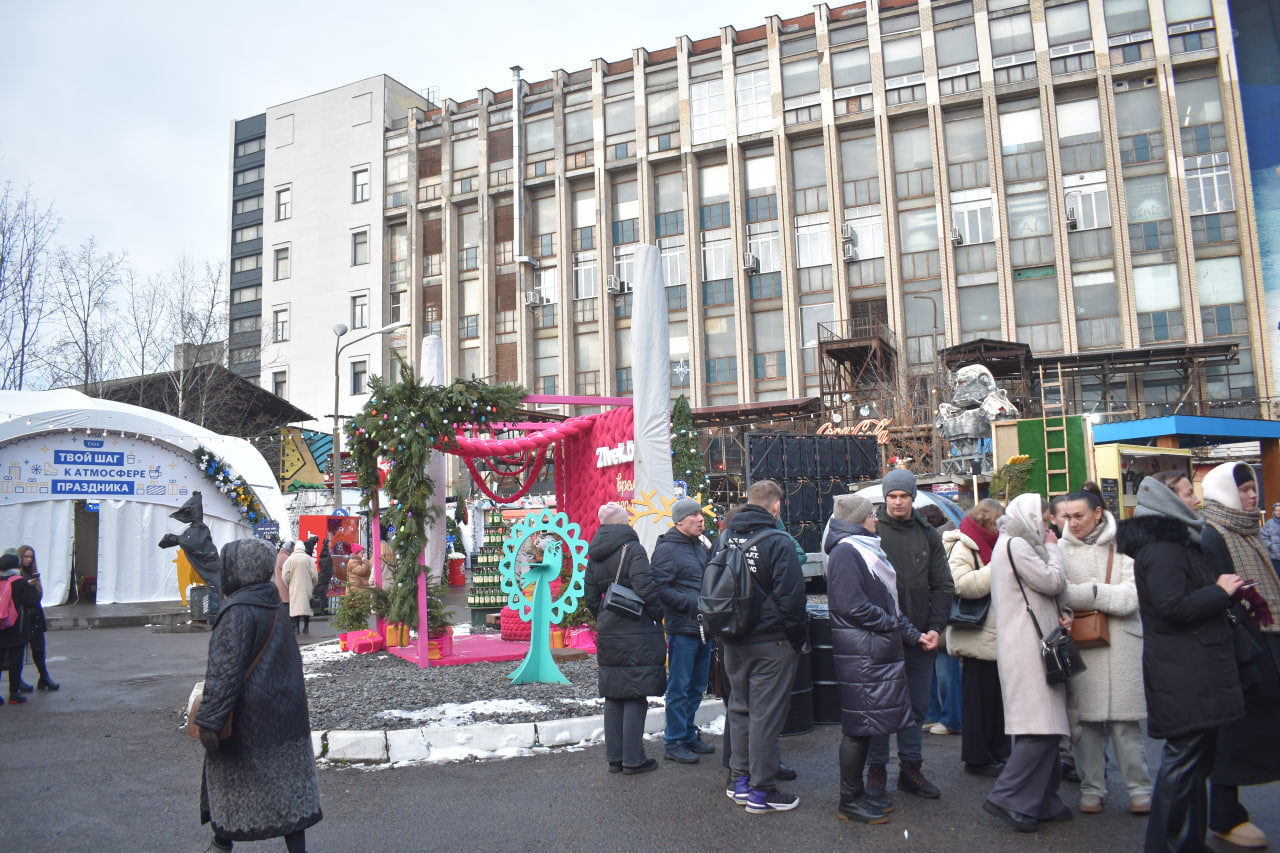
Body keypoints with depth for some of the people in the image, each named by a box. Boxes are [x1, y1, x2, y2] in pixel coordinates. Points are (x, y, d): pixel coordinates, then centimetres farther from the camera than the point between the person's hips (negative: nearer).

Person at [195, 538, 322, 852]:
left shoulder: (238, 611, -17)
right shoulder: (276, 607, 6)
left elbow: (225, 670, -21)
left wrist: (208, 720, -18)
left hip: (247, 717, -6)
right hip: (285, 715, 7)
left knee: (229, 779, 14)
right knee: (288, 782, 7)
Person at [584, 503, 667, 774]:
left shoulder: (594, 554, 8)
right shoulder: (632, 549, -12)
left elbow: (590, 597, 11)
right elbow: (645, 587, -21)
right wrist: (657, 615, -6)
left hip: (607, 633, 7)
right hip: (636, 634, -6)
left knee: (612, 696, 13)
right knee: (635, 697, 1)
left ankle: (614, 757, 20)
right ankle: (633, 760, 7)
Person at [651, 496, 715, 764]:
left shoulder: (701, 546, 16)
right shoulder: (667, 548, -10)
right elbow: (660, 589, -17)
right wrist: (692, 603, -20)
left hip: (704, 628, 8)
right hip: (682, 629, -8)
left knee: (697, 687, 16)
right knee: (679, 688, -1)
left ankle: (688, 734, 28)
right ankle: (674, 743, 9)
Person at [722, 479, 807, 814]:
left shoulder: (724, 540, 4)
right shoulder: (778, 543, -15)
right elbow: (791, 597, -15)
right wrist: (797, 637, -3)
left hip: (733, 644, 6)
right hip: (771, 643, -6)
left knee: (739, 709, 17)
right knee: (766, 715, 1)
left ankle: (741, 781, 26)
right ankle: (762, 791, 8)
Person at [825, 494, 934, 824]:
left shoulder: (865, 549, 19)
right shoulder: (845, 552, -13)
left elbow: (887, 603, 21)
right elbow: (852, 606, -20)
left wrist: (914, 635, 12)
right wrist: (899, 627, -11)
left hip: (878, 650, 10)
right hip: (860, 651, -10)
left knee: (865, 725, 14)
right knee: (859, 725, -2)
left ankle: (856, 794, 23)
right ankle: (849, 801, 8)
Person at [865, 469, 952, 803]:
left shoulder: (928, 536, 7)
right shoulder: (871, 531, -5)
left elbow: (943, 586, 9)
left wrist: (936, 627, -4)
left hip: (920, 637, 4)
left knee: (917, 705, 13)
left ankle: (911, 768, 26)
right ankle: (877, 771, 16)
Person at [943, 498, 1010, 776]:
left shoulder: (991, 545, 17)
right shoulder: (962, 547, -11)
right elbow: (963, 584, -26)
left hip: (996, 636, 9)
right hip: (977, 636, -9)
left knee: (997, 695, 13)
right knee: (978, 698, 0)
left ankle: (997, 752, 25)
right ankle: (977, 758, 10)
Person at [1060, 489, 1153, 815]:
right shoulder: (1061, 548, 4)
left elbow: (1131, 596, -8)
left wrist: (1085, 593, -11)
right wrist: (1099, 592, -11)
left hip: (1121, 644, -1)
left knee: (1126, 720, 2)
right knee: (1086, 718, 4)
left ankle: (1139, 788, 15)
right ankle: (1092, 788, 15)